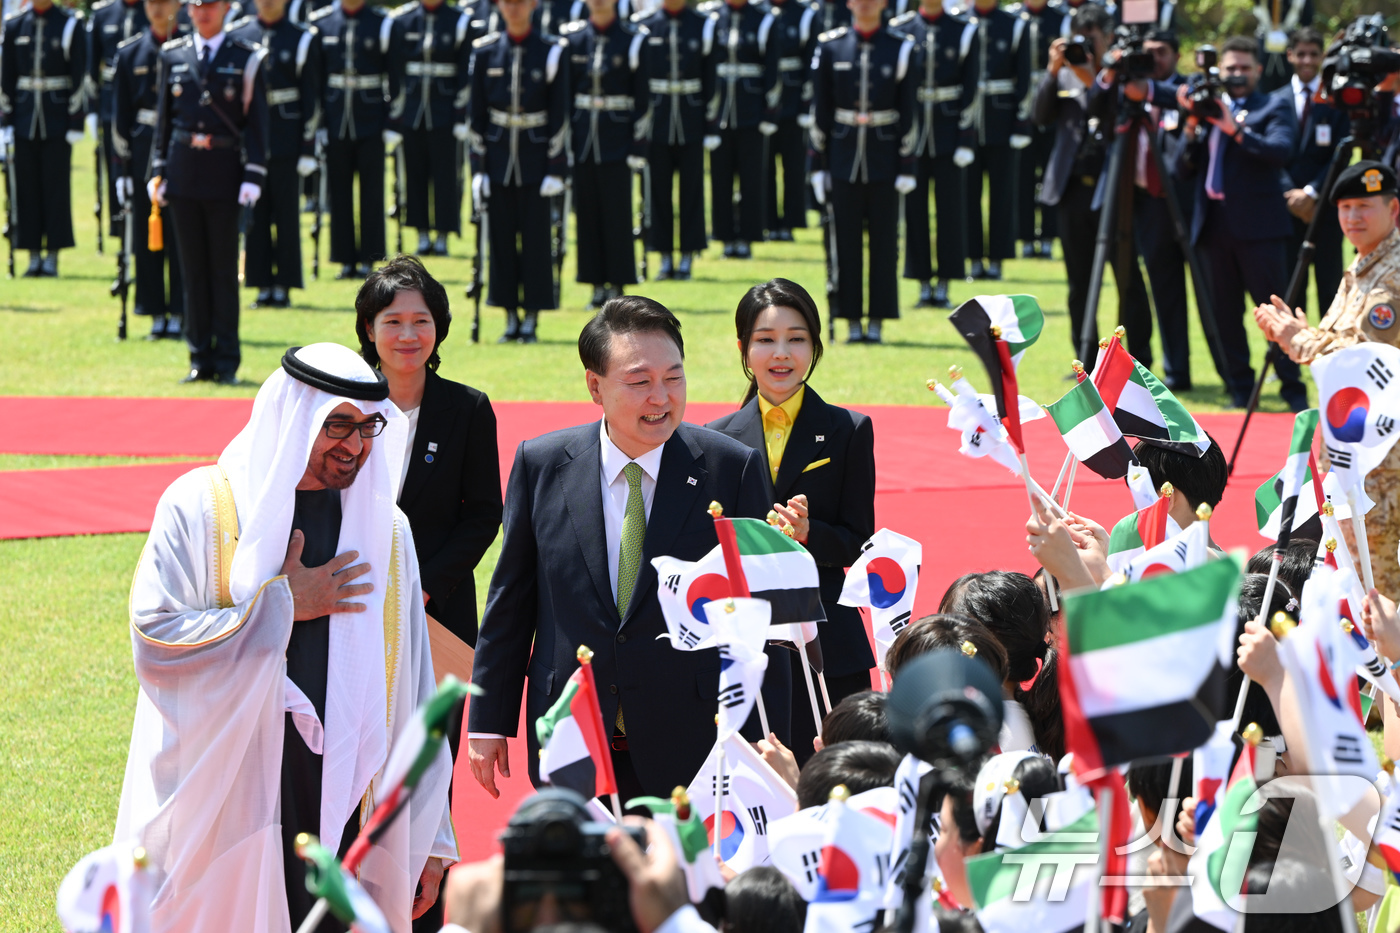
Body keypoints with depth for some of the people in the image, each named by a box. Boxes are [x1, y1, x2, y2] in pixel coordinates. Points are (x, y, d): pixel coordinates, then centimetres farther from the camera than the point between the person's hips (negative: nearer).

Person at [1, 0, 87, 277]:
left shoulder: (70, 25, -2)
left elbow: (79, 77, -3)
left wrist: (75, 123, -8)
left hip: (58, 117, -3)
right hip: (25, 119, 3)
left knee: (56, 186, -1)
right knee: (27, 186, 3)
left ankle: (53, 256, 5)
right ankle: (34, 256, 9)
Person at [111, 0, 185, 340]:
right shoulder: (130, 53, 7)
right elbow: (120, 116, 7)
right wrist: (121, 168, 2)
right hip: (144, 154, 2)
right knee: (147, 238, 3)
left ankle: (179, 315, 5)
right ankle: (157, 315, 9)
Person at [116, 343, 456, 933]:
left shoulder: (386, 530, 9)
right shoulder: (200, 507, -2)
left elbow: (414, 696, 9)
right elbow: (153, 639, -12)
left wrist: (427, 839, 7)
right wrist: (281, 605, -11)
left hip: (347, 810, 3)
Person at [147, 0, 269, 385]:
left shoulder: (246, 58, 1)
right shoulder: (173, 56, 9)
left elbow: (257, 124, -1)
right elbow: (163, 119, 13)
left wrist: (252, 179, -8)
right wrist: (157, 172, 6)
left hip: (224, 171, -3)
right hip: (183, 170, 3)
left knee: (224, 267, 0)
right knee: (193, 267, 5)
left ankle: (227, 362, 4)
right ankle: (200, 359, 9)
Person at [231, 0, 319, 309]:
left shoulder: (301, 39, 0)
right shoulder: (237, 35, 6)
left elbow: (310, 97, -1)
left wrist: (307, 148, -6)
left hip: (285, 141, -2)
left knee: (286, 214, 2)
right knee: (254, 216, 3)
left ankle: (283, 286, 7)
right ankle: (263, 286, 9)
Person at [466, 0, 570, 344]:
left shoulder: (551, 52, -3)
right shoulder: (485, 52, 3)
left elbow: (559, 115, -3)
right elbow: (477, 114, 5)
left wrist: (556, 170, -7)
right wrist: (478, 168, 1)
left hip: (535, 158, -2)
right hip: (498, 158, 2)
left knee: (535, 236, 0)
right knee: (502, 238, 4)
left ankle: (531, 320, 6)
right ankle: (511, 320, 11)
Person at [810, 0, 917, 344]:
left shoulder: (901, 48, 0)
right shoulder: (830, 47, 3)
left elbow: (909, 112, 0)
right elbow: (820, 109, 5)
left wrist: (906, 167, -4)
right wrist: (819, 164, 2)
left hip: (884, 159, -1)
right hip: (844, 158, 1)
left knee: (884, 240, 2)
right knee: (846, 241, 3)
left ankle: (877, 321, 8)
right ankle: (852, 321, 8)